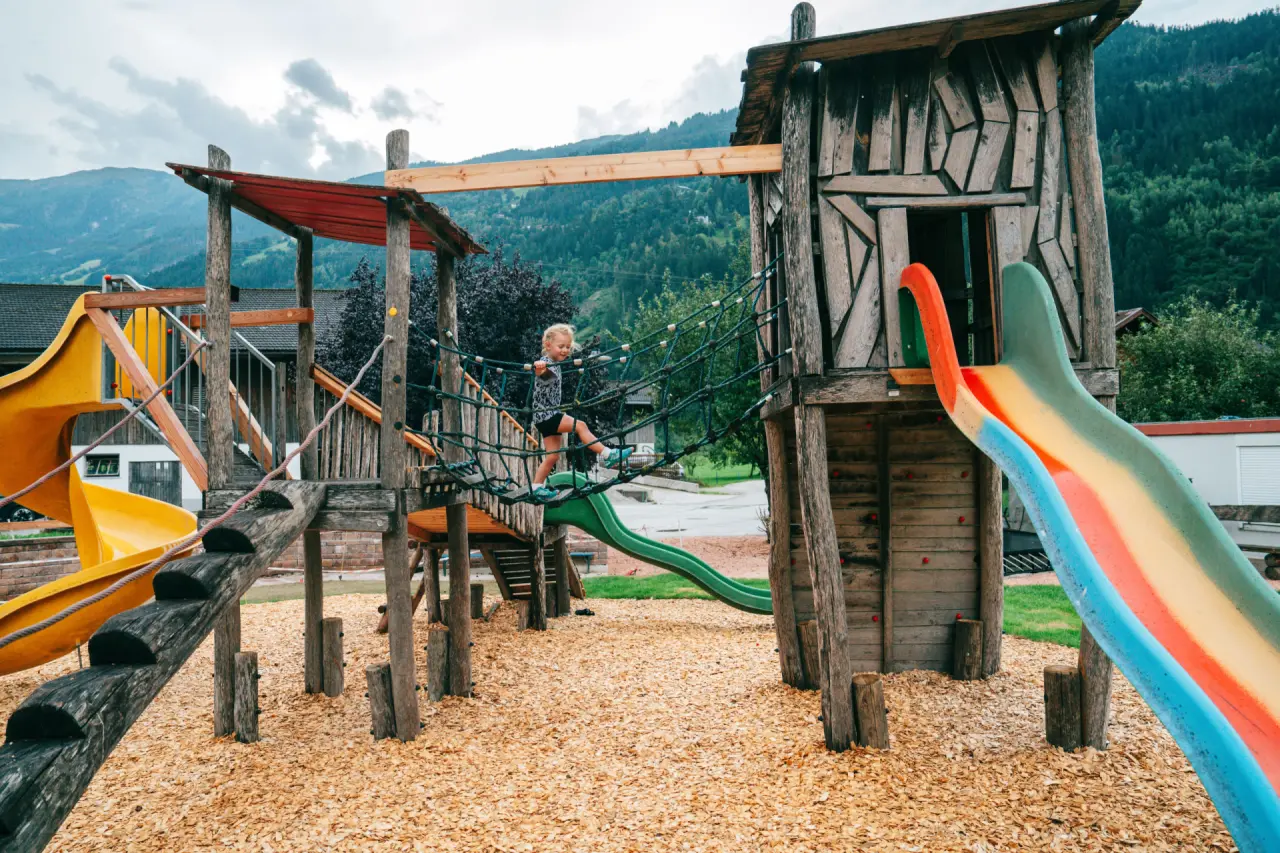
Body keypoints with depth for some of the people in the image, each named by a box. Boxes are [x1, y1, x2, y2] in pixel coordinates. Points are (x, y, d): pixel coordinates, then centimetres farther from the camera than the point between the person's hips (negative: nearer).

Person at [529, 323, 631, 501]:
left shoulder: (555, 364, 13)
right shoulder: (545, 364, -17)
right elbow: (544, 373, -43)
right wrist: (540, 368, -64)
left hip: (550, 415, 10)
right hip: (546, 414, -10)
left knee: (553, 455, 8)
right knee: (580, 426, -19)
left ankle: (537, 487, 15)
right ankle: (607, 455, -17)